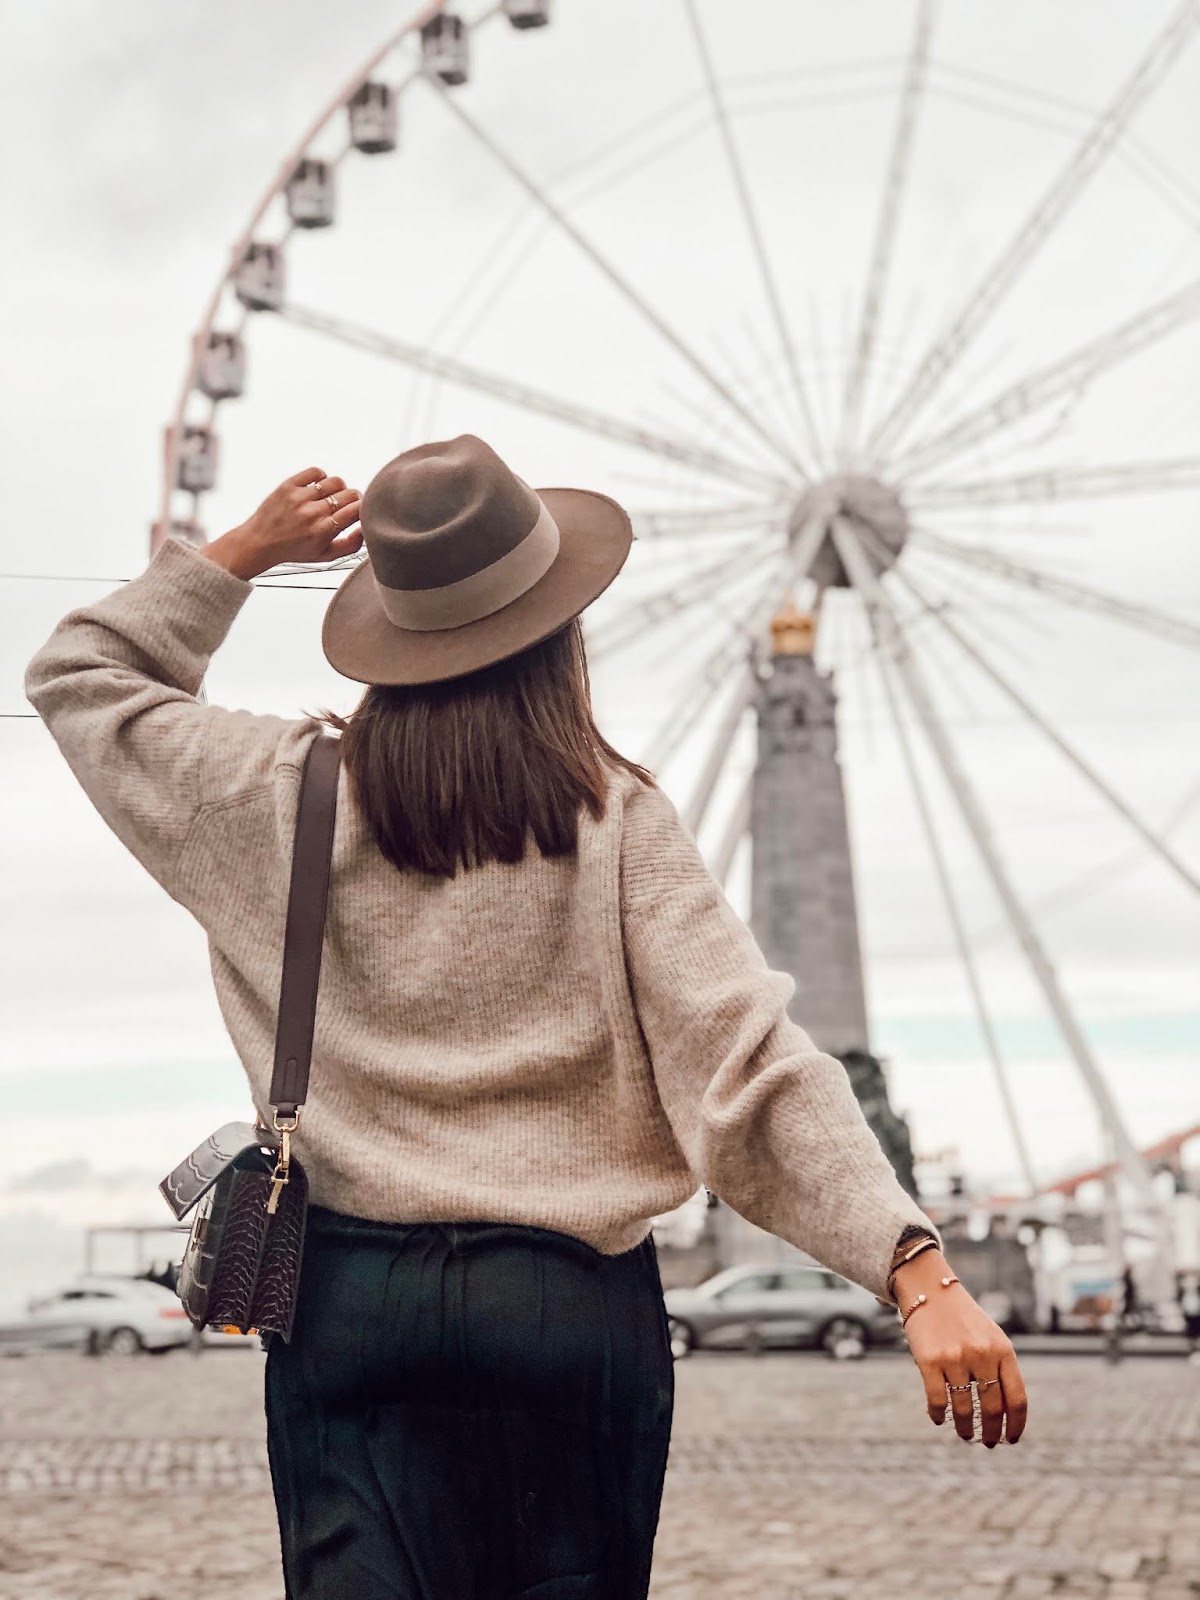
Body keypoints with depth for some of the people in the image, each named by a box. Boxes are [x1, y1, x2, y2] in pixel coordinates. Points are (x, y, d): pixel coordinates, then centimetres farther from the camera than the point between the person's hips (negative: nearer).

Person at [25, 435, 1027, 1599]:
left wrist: (243, 552, 14)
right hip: (576, 1306, -1)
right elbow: (747, 1059, -15)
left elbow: (78, 676, 18)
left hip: (351, 1295, 1)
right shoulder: (612, 816, -5)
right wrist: (920, 1272, -18)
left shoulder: (284, 796, 1)